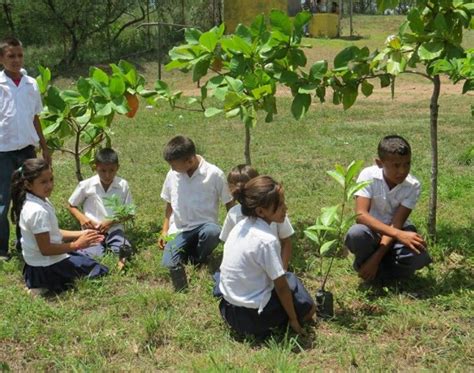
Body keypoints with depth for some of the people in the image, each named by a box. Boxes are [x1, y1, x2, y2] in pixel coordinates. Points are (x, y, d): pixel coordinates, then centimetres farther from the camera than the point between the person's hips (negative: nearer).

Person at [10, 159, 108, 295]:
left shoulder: (35, 201, 2)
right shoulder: (38, 211, -28)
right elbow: (45, 249, -26)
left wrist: (81, 234, 3)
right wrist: (76, 244, -19)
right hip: (48, 268, -9)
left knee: (87, 258, 30)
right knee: (101, 272, 0)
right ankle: (48, 285, -5)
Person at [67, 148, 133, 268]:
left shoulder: (123, 185, -2)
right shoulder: (86, 185, -3)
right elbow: (71, 206, 10)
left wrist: (111, 222, -12)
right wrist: (82, 218, -9)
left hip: (114, 228, 0)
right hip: (92, 229, 0)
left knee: (124, 249, -30)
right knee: (92, 254, -28)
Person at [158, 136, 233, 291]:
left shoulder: (214, 174, -11)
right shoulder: (172, 174, 1)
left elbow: (229, 204, -2)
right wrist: (165, 230, 8)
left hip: (204, 225, -2)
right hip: (179, 229, 2)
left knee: (213, 232, -38)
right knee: (168, 264, -23)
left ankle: (197, 260, -6)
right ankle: (187, 249, 11)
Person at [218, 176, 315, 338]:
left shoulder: (240, 226, -1)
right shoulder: (267, 241, -25)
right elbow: (281, 287, -16)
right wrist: (293, 320, -4)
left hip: (228, 307, 7)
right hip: (251, 314, -7)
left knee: (287, 278, 21)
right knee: (308, 308, 11)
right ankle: (259, 327, 0)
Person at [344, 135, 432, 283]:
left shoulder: (413, 186, -17)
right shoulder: (368, 175, -21)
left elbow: (396, 224, -20)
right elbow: (361, 215, -30)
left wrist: (376, 258, -28)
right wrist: (398, 234, -41)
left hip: (397, 231, 2)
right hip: (372, 230, -1)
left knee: (419, 256, -29)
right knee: (356, 234, -37)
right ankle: (365, 265, -6)